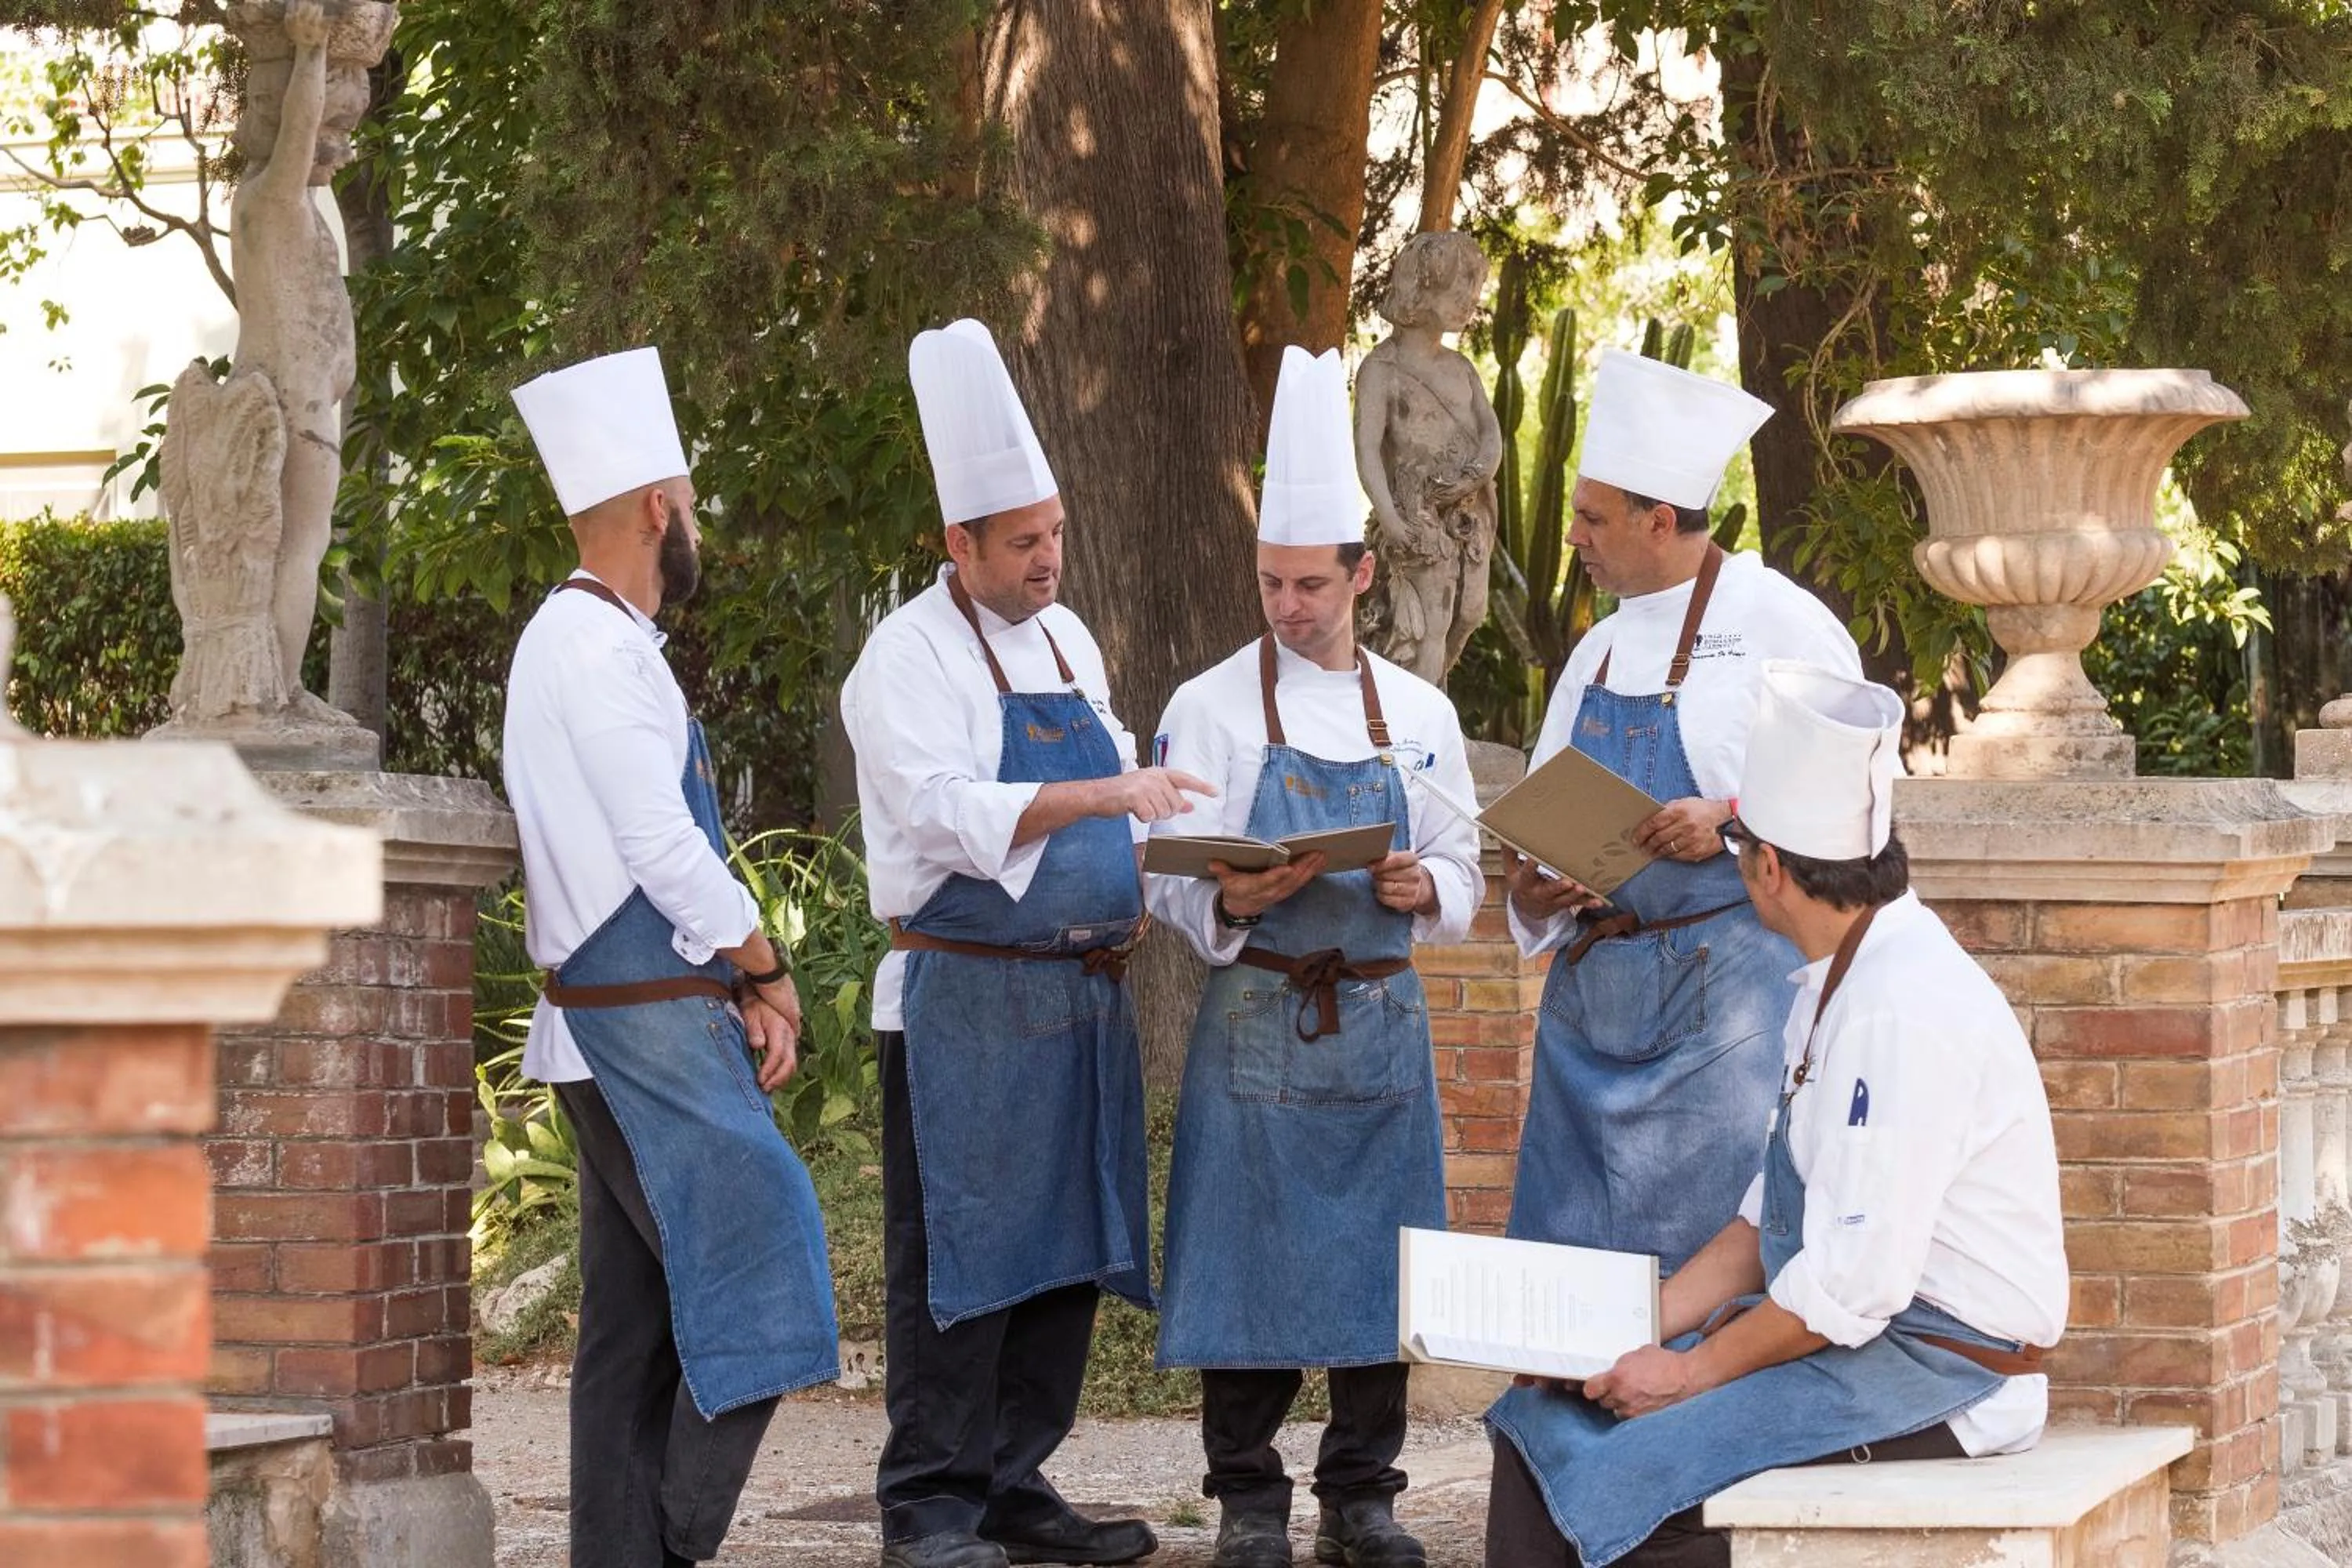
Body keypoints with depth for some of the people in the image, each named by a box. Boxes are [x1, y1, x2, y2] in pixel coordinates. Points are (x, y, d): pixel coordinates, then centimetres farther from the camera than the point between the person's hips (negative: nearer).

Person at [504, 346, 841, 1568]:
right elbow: (665, 850, -17)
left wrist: (734, 984, 11)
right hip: (650, 1022, -10)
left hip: (610, 1021, 10)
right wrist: (765, 971, -4)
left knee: (635, 1316, 10)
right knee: (754, 1259, -11)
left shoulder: (568, 639, 19)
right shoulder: (604, 649, -13)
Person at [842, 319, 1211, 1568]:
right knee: (958, 1257, -6)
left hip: (1081, 997, 7)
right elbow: (945, 809, -20)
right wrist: (1100, 795, -27)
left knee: (1066, 1252, 8)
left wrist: (1137, 881, 4)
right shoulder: (909, 656, -8)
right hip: (965, 1002, -7)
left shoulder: (1067, 644, 15)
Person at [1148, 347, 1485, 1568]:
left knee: (1378, 1260, 4)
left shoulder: (1418, 715, 9)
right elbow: (1172, 880, -2)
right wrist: (1231, 903, -24)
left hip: (1381, 1021, 3)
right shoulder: (1210, 709, 1)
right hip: (1256, 1025, -3)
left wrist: (1421, 890, -10)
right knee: (1250, 1262, -2)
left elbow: (1461, 873, 12)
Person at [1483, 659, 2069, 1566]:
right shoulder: (1835, 986, 11)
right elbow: (1770, 1222, 17)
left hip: (1936, 1371, -10)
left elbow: (1855, 1280, -23)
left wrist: (1692, 1371, -13)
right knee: (1544, 1420, 3)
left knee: (1620, 1481, -23)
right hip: (1859, 1331, 10)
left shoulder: (1905, 1009, -21)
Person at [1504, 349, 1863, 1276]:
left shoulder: (1778, 625, -4)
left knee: (1713, 1244, -9)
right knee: (1572, 1247, 4)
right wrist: (1531, 897, 1)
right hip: (1592, 985, 7)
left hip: (1724, 986, -7)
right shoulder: (1599, 653, 17)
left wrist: (1732, 825, -21)